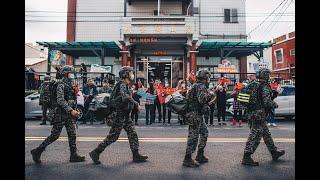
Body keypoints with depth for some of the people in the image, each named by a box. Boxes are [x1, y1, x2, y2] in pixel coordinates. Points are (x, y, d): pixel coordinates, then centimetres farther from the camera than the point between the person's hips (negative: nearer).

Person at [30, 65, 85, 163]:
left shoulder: (69, 85, 15)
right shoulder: (61, 85, -12)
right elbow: (60, 100, -22)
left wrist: (74, 111, 14)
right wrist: (71, 110, -27)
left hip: (68, 114, 9)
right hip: (60, 114, -9)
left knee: (72, 134, 6)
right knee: (55, 135, -2)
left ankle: (73, 155, 11)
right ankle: (37, 151, 15)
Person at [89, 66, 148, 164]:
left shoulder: (126, 85, 14)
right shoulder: (122, 85, -17)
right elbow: (125, 97, -36)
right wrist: (136, 104, -29)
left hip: (125, 116, 10)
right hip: (120, 115, -9)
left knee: (133, 134, 8)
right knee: (112, 137, -1)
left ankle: (136, 155, 14)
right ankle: (95, 153, 13)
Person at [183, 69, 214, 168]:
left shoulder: (196, 85, 17)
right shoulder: (201, 86, -14)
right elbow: (202, 99, -28)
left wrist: (209, 96, 14)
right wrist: (210, 95, -13)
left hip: (197, 115, 11)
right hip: (194, 115, -11)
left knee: (204, 133, 18)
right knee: (193, 136, -4)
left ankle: (200, 155, 26)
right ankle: (187, 159, 5)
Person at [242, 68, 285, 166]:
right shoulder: (264, 87, -13)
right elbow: (267, 102, -18)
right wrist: (275, 104, 0)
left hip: (251, 113, 9)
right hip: (259, 115, -9)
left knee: (266, 134, 21)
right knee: (255, 136, -5)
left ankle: (274, 152, 35)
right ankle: (246, 157, -3)